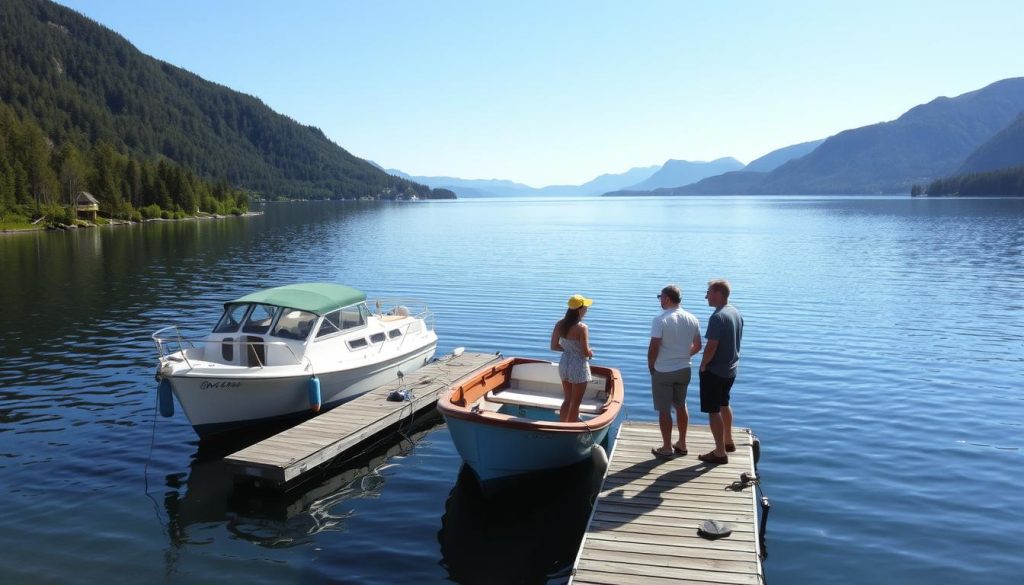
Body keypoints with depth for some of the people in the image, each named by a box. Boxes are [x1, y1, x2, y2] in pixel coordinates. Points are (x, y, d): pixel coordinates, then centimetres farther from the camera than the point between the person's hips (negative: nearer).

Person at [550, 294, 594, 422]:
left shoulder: (560, 324, -2)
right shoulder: (582, 328, -21)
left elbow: (554, 346, 3)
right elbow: (586, 352, -21)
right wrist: (591, 353, 1)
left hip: (564, 364, 6)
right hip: (579, 366, -6)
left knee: (567, 400, 21)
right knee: (575, 403, 8)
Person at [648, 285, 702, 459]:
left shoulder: (660, 320, -19)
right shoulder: (692, 320, -1)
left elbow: (654, 347, -19)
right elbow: (697, 346, 7)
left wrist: (650, 366, -4)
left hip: (663, 372, -6)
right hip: (684, 370, 6)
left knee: (664, 410, 5)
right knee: (681, 406, 20)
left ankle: (667, 448, 13)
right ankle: (682, 444, 29)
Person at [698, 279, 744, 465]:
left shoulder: (717, 317, -24)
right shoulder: (737, 313, 4)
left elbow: (711, 346, -25)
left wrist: (703, 366, -11)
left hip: (714, 371, -9)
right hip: (731, 369, 9)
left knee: (713, 411, 0)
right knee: (724, 404, 25)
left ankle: (720, 453, 5)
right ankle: (728, 442, 39)